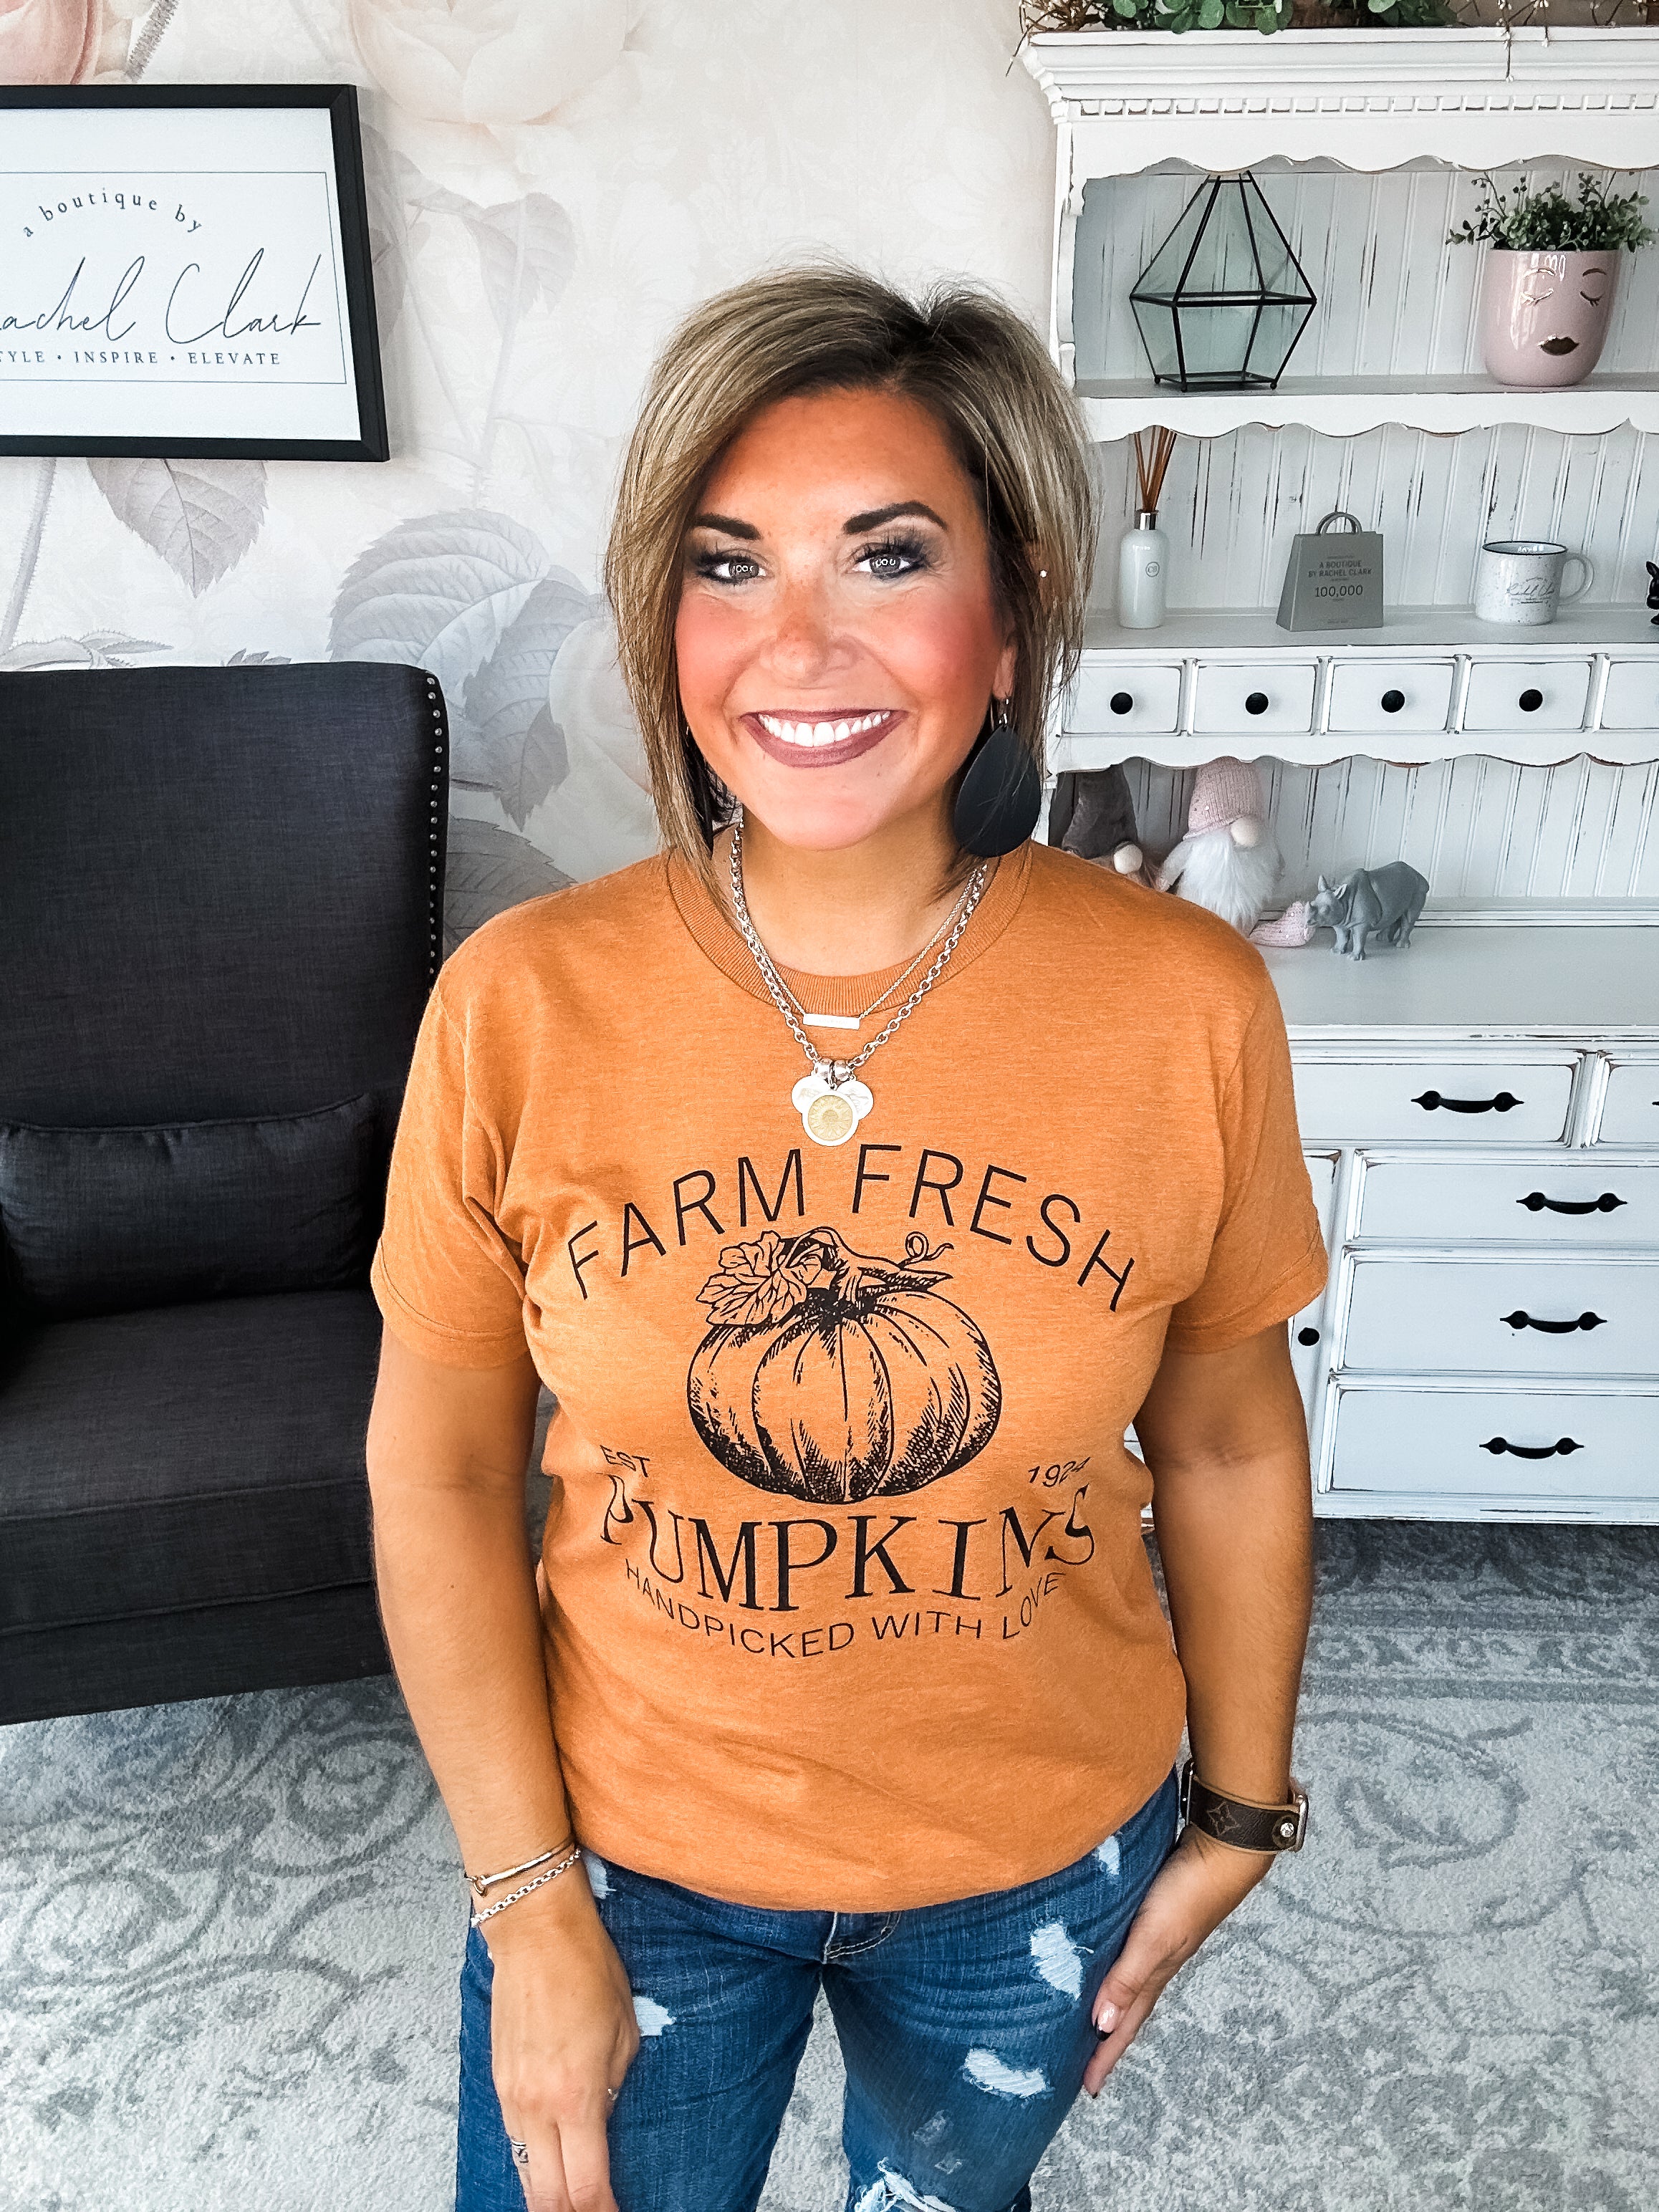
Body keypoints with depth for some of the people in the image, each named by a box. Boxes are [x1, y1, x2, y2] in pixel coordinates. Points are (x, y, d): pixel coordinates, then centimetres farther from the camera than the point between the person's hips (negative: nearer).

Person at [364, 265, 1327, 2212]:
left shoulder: (1189, 1006, -19)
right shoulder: (521, 1004, -20)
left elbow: (1228, 1444, -6)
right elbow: (439, 1468, -10)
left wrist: (1238, 1812, 5)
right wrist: (529, 1903, -7)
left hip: (1041, 1860, 2)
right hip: (633, 1851, 0)